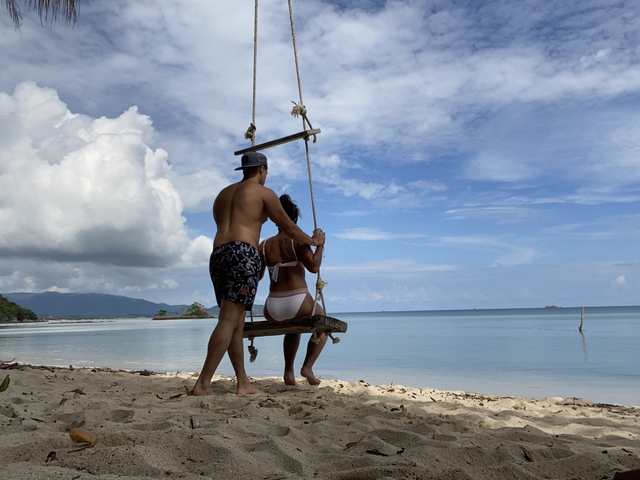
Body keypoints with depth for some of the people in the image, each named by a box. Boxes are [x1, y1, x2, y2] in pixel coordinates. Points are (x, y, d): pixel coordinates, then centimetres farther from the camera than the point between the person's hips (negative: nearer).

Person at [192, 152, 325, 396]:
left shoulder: (223, 193, 26)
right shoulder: (263, 192, 6)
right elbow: (287, 226, 9)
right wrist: (313, 240, 24)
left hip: (217, 254, 7)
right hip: (242, 254, -7)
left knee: (235, 321, 9)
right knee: (229, 320, -10)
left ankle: (243, 383, 11)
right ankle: (203, 383, -15)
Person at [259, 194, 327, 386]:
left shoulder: (264, 246, 6)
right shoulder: (298, 240, -5)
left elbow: (256, 276, 12)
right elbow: (314, 266, -18)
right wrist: (320, 244, -5)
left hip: (272, 310, 5)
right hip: (299, 304, -4)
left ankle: (288, 371, 27)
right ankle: (307, 366, 8)